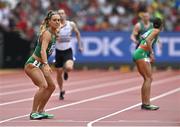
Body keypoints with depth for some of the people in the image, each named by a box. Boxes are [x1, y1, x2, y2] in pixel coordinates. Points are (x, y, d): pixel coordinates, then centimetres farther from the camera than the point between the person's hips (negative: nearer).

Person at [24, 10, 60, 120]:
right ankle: (33, 113, -20)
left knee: (51, 86, 14)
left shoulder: (54, 33, 7)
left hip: (40, 65, 10)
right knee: (44, 86, -25)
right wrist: (46, 65, -42)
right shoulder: (47, 33, -19)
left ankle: (40, 111, 21)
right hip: (32, 64, -10)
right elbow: (43, 50, -32)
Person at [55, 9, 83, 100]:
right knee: (59, 73, 7)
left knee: (69, 68, -28)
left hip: (68, 51, -1)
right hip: (58, 51, 1)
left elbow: (77, 33, 15)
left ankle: (66, 72, 12)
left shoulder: (71, 24, -2)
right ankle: (61, 91, 28)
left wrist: (80, 45, 16)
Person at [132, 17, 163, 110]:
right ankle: (146, 103, -20)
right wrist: (151, 53, -16)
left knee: (148, 79, 9)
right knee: (148, 79, -13)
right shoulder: (156, 31, -2)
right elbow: (148, 40, -17)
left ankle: (144, 103, 6)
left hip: (138, 53, 9)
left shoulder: (150, 31, 23)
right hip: (141, 54, -9)